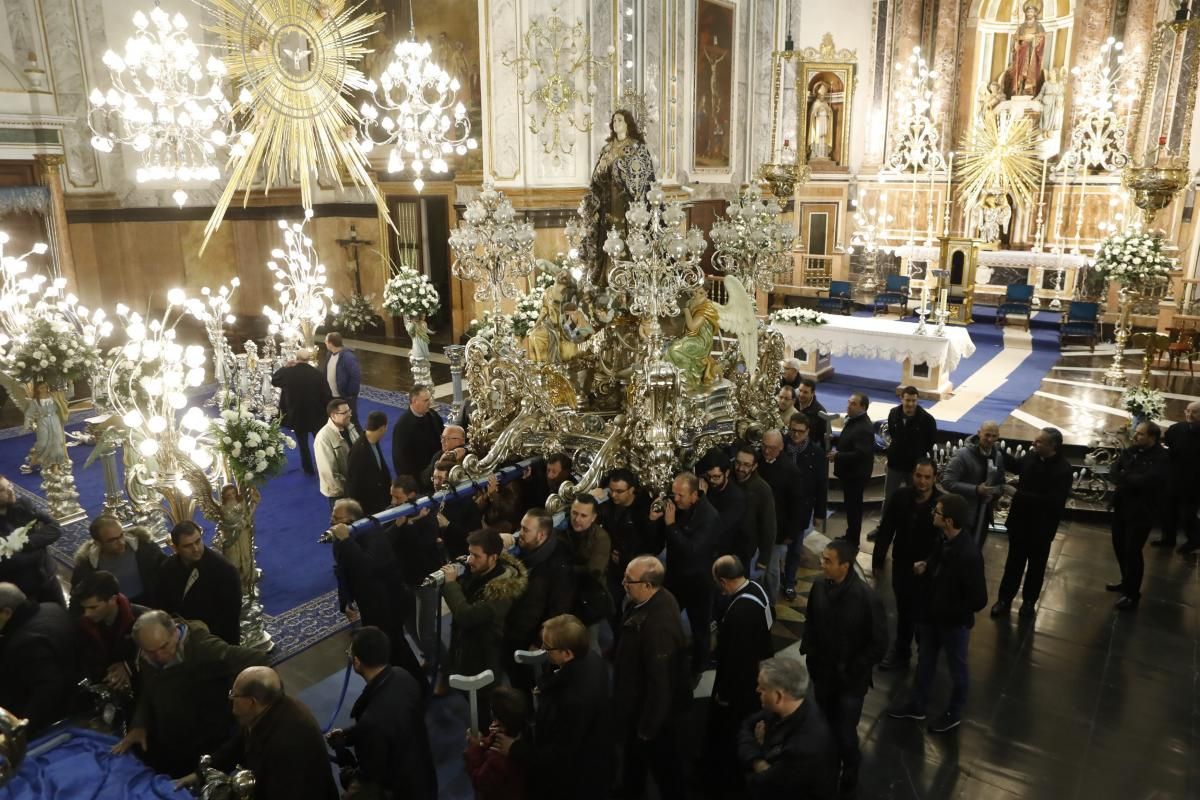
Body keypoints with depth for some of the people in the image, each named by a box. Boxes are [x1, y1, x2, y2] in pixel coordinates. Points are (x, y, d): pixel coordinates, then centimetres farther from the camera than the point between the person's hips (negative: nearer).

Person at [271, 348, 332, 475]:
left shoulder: (287, 372, -13)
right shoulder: (317, 373, -14)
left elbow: (274, 380, 9)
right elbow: (327, 395, -10)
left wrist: (285, 366, 10)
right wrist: (328, 412, 3)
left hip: (297, 416, 0)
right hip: (316, 415, 0)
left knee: (303, 444, 16)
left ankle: (308, 469, 25)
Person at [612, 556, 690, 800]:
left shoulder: (659, 626, -39)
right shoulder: (653, 599, -11)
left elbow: (660, 683, -32)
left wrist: (648, 727, -21)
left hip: (655, 708, -9)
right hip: (637, 699, 9)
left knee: (663, 761, 17)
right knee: (633, 750, 32)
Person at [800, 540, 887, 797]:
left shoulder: (867, 598, -24)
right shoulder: (819, 587, -12)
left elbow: (879, 644, -14)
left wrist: (853, 670, -12)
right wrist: (810, 653, -1)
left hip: (850, 681, -3)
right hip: (822, 674, 4)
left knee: (845, 734, 9)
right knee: (825, 728, 17)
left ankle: (848, 781, 36)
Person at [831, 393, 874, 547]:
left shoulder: (864, 428, -26)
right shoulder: (853, 420, 6)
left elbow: (860, 454, -32)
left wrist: (837, 456, -24)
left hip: (856, 474, -10)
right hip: (849, 471, 10)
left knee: (853, 507, 2)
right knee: (850, 506, 20)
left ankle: (853, 542, 13)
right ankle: (850, 536, 34)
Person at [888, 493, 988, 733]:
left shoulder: (969, 555, -31)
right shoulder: (942, 541, -10)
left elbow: (978, 600, -26)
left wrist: (947, 611, -18)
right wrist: (923, 569, -8)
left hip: (954, 622, -7)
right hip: (931, 615, 7)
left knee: (956, 669, 18)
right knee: (924, 662, 22)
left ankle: (954, 714, 40)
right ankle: (916, 706, 42)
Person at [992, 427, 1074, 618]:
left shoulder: (1063, 470, -23)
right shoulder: (1031, 456, -8)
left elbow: (1052, 502, -29)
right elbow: (1015, 465, 17)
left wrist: (1018, 494, -28)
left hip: (1041, 527, -4)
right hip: (1020, 521, 4)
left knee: (1036, 566, 17)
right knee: (1013, 562, 14)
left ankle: (1029, 600, 35)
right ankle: (1004, 599, 26)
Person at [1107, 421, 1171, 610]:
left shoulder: (1161, 458, -16)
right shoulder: (1130, 451, 4)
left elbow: (1144, 481, -29)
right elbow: (1113, 472, -3)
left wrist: (1123, 477, -15)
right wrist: (1129, 480, -21)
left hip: (1141, 511, -7)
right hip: (1121, 506, 7)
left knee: (1132, 552, -1)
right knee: (1119, 546, 18)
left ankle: (1132, 594, 13)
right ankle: (1126, 581, 39)